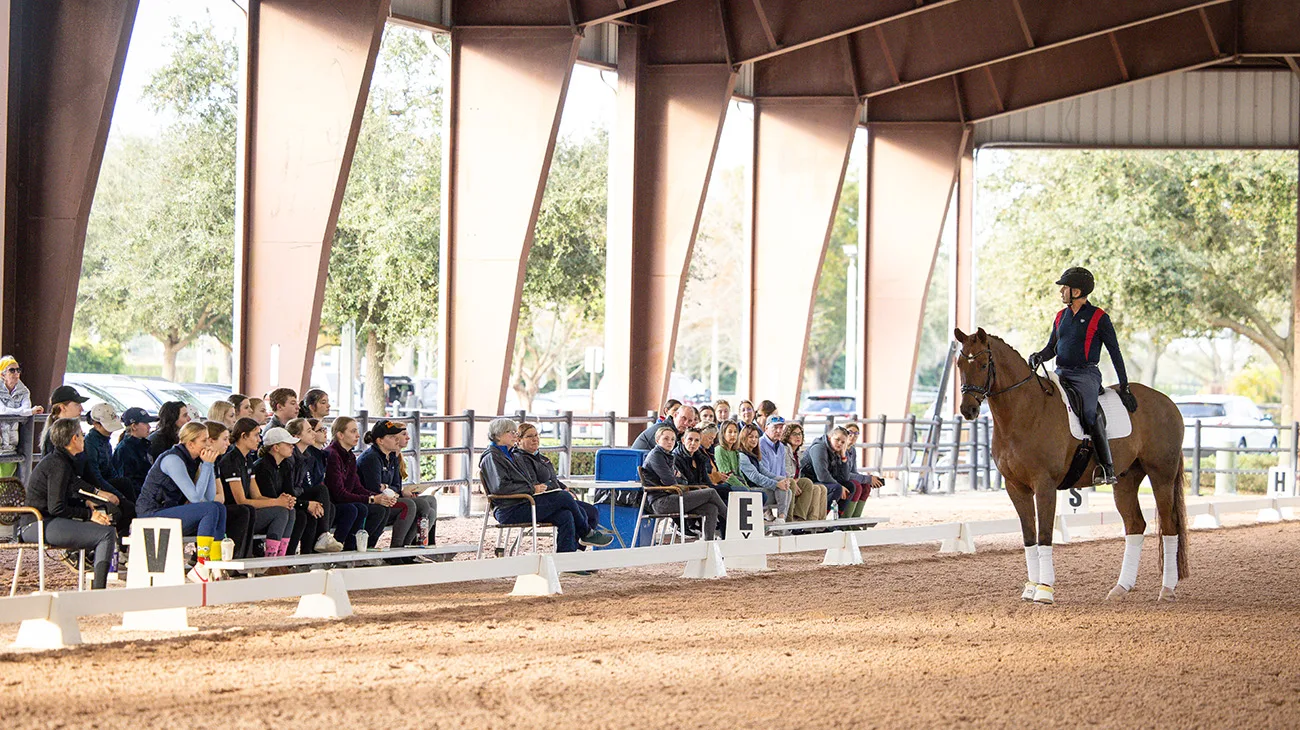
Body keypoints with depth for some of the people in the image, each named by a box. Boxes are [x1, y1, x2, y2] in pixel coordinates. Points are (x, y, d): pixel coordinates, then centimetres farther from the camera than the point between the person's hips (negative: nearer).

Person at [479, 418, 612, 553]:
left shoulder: (507, 455, 25)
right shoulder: (491, 457, -6)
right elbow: (501, 487, -18)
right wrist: (532, 489, -14)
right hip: (510, 511, -10)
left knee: (565, 516, -12)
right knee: (564, 497, -16)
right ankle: (587, 534, 4)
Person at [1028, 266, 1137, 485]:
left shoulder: (1099, 317, 0)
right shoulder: (1061, 317, 18)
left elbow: (1115, 352, 1)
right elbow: (1052, 348, 23)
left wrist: (1124, 386, -1)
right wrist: (1039, 356, -1)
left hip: (1086, 375, -6)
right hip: (1061, 373, 6)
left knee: (1090, 415, -28)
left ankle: (1107, 469, -29)